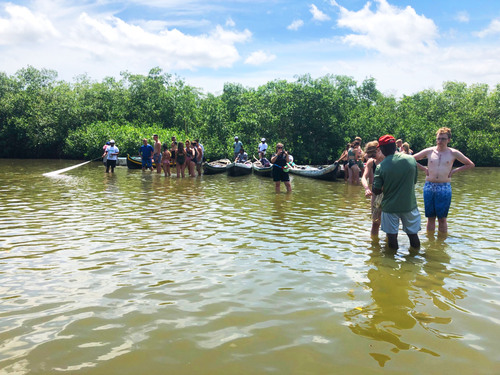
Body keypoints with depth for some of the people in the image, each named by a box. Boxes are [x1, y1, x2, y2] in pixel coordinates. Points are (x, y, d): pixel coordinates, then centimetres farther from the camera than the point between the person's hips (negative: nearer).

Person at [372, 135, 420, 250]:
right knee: (413, 234, 17)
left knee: (392, 235, 9)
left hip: (390, 206, -3)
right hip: (410, 205, 3)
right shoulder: (411, 159, -5)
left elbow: (376, 191, -9)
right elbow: (414, 181, 9)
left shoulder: (381, 167, -14)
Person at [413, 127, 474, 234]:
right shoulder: (429, 151, 5)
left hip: (445, 188, -1)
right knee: (430, 217, 7)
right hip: (429, 187, 1)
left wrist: (454, 170, 3)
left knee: (442, 218, 3)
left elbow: (470, 165, 12)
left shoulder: (453, 153, 3)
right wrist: (424, 168, 5)